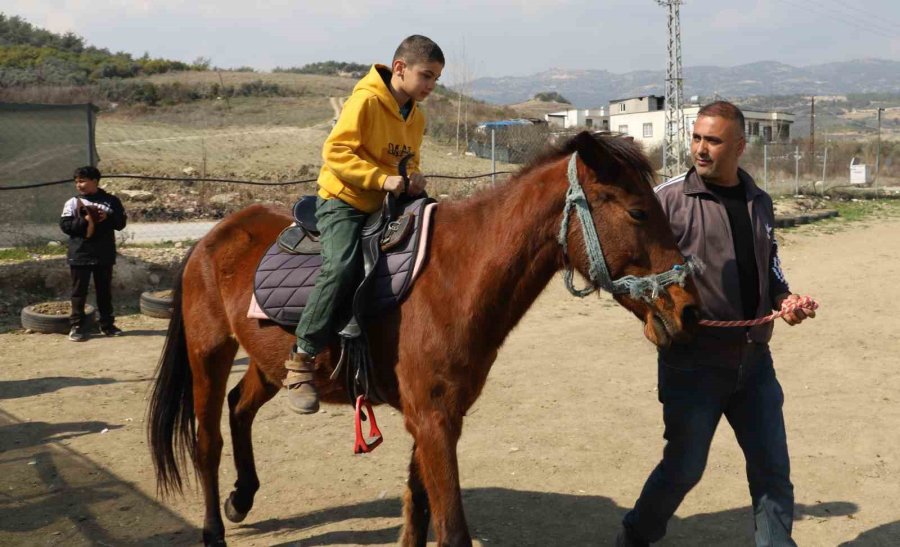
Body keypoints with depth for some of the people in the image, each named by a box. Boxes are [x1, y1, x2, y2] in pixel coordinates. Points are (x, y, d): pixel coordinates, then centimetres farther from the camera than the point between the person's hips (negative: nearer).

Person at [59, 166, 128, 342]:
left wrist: (107, 218, -17)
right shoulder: (73, 203, -1)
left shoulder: (111, 201, 2)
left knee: (105, 291, 12)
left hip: (104, 255, 1)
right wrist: (84, 221, -19)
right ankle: (77, 326, 9)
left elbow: (121, 222, 1)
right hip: (80, 254, -1)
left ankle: (107, 324, 23)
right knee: (79, 291, 3)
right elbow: (65, 225, -6)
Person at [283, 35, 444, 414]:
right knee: (342, 266, -32)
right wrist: (381, 178, -27)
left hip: (388, 205, 8)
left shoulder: (417, 118, 12)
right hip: (343, 202, -8)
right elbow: (336, 151, -19)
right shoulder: (365, 101, -12)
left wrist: (413, 177, -1)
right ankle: (301, 361, -24)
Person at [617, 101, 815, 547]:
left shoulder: (759, 202, 8)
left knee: (773, 469, 9)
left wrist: (783, 298, -1)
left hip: (754, 360, 5)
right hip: (692, 362, -5)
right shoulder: (669, 199, -9)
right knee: (684, 467, 6)